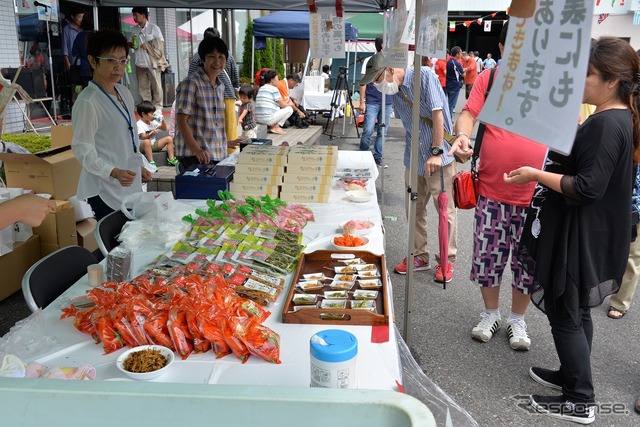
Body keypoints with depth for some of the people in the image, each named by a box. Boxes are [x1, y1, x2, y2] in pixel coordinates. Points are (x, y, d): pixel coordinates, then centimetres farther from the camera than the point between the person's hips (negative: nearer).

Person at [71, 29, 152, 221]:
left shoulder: (125, 93, 9)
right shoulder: (87, 102, -15)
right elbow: (82, 149, -16)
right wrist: (113, 172, -28)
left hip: (131, 184, 8)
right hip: (106, 188, -7)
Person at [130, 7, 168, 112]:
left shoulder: (154, 28, -2)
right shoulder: (134, 29, 9)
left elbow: (160, 44, -3)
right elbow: (131, 43, 22)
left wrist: (147, 45, -9)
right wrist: (132, 45, 0)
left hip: (152, 63, -4)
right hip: (140, 64, 4)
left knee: (156, 86, 1)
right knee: (143, 87, 5)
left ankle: (157, 107, 11)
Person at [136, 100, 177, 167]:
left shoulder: (153, 122, 9)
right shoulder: (139, 124, -14)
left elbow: (165, 129, 17)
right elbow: (143, 137, -27)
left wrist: (163, 121, -2)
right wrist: (151, 134, -47)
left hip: (153, 144, 7)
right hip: (143, 146, -7)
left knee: (169, 138, 0)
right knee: (147, 141, -41)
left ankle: (171, 159, -2)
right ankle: (151, 162, -40)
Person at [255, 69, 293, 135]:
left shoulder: (261, 89, 18)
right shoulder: (274, 89, -5)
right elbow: (283, 105, 0)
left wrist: (285, 103, 29)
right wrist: (290, 104, 22)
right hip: (268, 119, -9)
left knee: (278, 108, 33)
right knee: (290, 109, 4)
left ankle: (271, 126, 13)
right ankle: (276, 127, 0)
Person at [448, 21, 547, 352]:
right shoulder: (488, 78, 2)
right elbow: (469, 113, -4)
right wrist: (462, 135, -27)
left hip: (535, 195, 0)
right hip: (492, 191, 1)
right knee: (487, 256, 11)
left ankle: (517, 320, 34)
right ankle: (490, 314, 35)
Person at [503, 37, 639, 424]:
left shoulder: (607, 124, -22)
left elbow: (587, 188, -26)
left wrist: (537, 175, -18)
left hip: (581, 237, -10)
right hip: (588, 235, 10)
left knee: (565, 312, 2)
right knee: (576, 310, 20)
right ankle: (572, 376, 36)